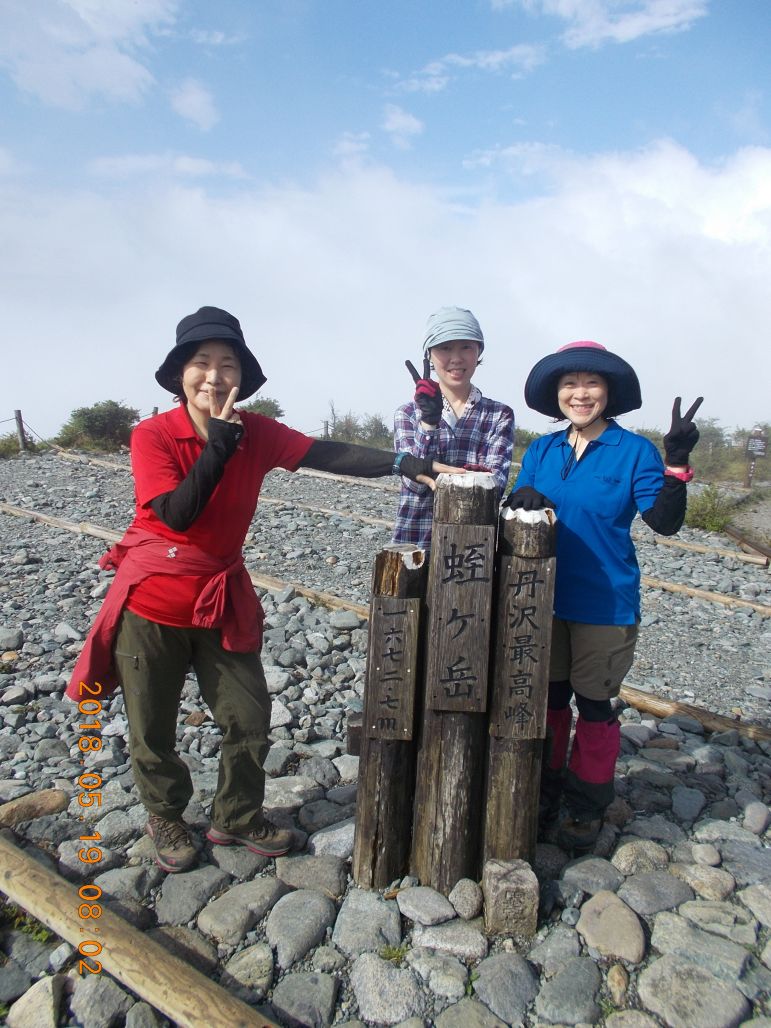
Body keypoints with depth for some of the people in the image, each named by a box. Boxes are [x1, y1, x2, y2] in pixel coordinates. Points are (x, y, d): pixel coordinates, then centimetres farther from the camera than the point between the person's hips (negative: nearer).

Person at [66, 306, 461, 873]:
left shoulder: (257, 433, -5)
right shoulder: (152, 434, -13)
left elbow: (330, 454, -17)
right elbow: (177, 514, -23)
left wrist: (410, 464, -27)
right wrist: (219, 444, -28)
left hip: (224, 594, 3)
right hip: (154, 595, -2)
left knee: (249, 716, 9)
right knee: (153, 726, 12)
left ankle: (237, 817, 34)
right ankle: (166, 819, 40)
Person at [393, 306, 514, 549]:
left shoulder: (500, 415, 2)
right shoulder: (407, 413, 2)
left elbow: (496, 482, -10)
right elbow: (416, 482, -10)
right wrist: (429, 420, -20)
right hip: (415, 541, 0)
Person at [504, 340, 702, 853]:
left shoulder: (634, 450, -7)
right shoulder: (542, 450, 5)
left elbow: (664, 521, -13)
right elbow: (515, 507, 6)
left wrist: (678, 461, -26)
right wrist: (523, 497, -17)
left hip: (605, 604, -4)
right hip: (545, 596, 4)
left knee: (593, 703, 8)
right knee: (549, 696, 16)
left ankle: (587, 806, 28)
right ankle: (545, 789, 36)